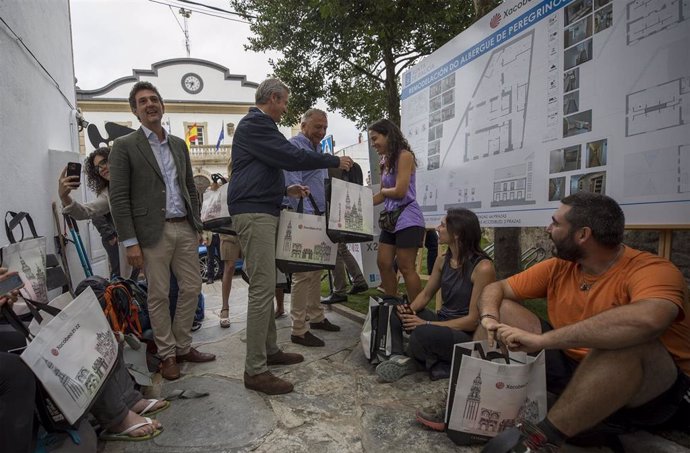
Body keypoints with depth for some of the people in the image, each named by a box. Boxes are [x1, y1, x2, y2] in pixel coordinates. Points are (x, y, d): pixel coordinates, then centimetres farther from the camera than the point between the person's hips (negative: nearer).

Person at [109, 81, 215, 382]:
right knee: (159, 296, 3)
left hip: (185, 229, 5)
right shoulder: (125, 146, -2)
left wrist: (196, 225, 12)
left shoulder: (179, 144, 14)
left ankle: (183, 347, 25)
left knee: (192, 288, 8)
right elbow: (119, 198, -6)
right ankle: (167, 354, 19)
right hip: (154, 232, -5)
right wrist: (130, 242, -11)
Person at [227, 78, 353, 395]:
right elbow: (292, 157, -16)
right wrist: (335, 161, -5)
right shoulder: (255, 125, -9)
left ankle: (269, 350, 23)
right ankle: (255, 370, -6)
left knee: (266, 286, 13)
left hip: (262, 212, 11)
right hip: (253, 213, -11)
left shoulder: (257, 125, 25)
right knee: (262, 288, -12)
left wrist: (286, 190, 18)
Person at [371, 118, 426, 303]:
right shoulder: (385, 161, 15)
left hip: (407, 219, -9)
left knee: (405, 267, -5)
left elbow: (400, 191, -17)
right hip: (391, 218, 9)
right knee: (383, 264, 10)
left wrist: (383, 190, 1)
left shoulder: (404, 156, -11)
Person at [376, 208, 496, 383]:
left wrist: (426, 324, -22)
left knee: (424, 333, -35)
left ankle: (410, 358, -2)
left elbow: (473, 320, -21)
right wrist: (410, 310, -12)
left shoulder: (483, 268, -21)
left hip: (467, 336, -7)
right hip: (442, 323, 7)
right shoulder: (442, 260, 2)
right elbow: (426, 294, 11)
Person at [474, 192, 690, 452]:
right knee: (502, 309, -3)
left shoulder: (651, 270, -21)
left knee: (629, 339, -39)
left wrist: (542, 339, -42)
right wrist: (489, 319, -19)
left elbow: (647, 319, -44)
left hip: (649, 391, -5)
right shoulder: (558, 268, -1)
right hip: (571, 368, 6)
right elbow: (496, 288, 4)